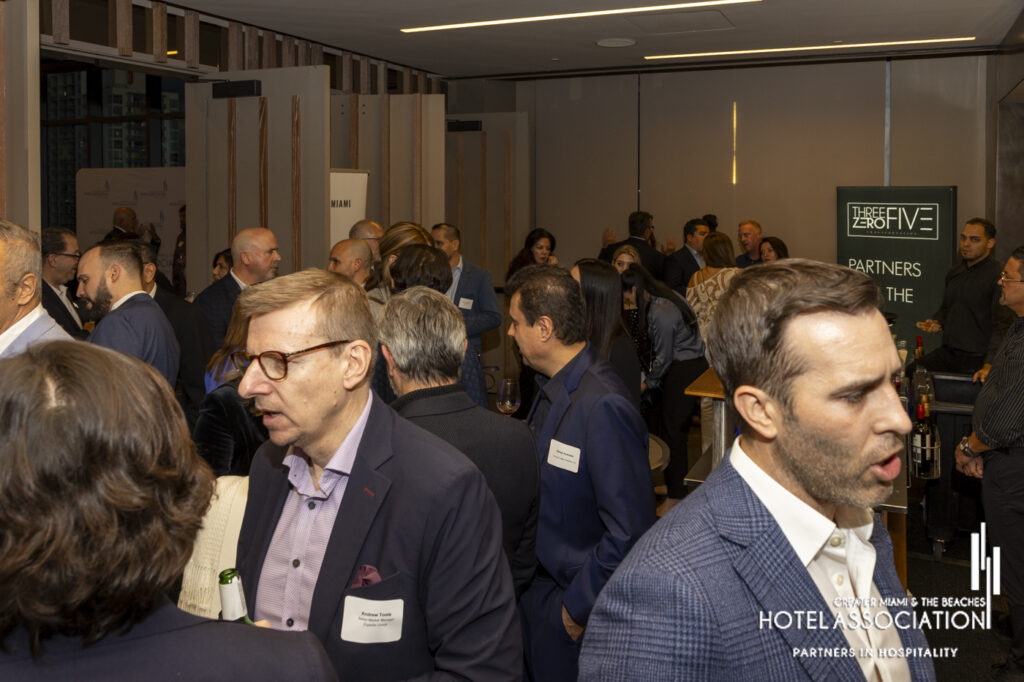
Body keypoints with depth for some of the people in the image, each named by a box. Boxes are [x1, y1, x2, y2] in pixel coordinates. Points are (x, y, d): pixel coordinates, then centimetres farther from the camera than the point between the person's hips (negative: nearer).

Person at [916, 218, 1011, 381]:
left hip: (976, 360, -7)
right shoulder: (954, 272, 14)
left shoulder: (998, 276, -12)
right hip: (947, 353, 7)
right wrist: (937, 323, 7)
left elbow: (1002, 326, -17)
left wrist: (989, 366, -25)